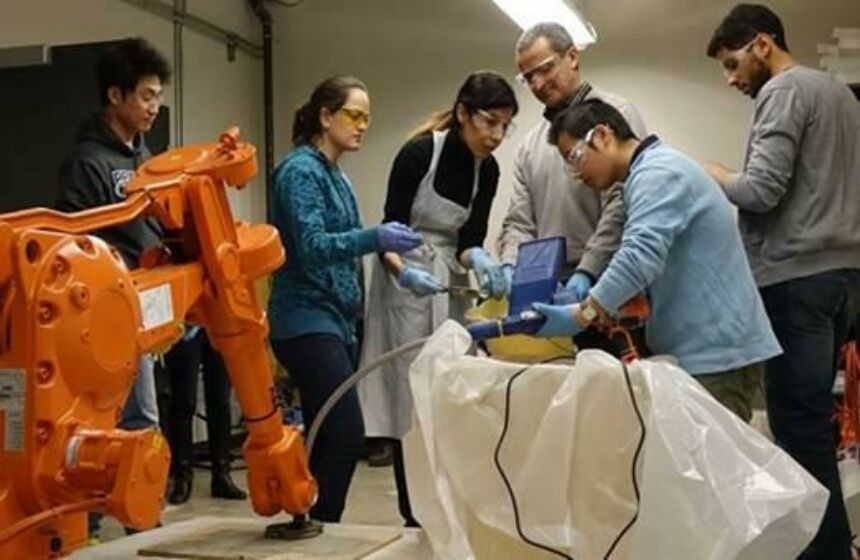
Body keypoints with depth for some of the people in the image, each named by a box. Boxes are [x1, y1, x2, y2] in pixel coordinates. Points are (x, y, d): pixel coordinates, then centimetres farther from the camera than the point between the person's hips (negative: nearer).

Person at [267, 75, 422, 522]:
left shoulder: (335, 176, 17)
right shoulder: (300, 170, -9)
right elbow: (311, 247, -22)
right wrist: (375, 238, -36)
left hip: (335, 321, 9)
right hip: (307, 321, -9)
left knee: (326, 439, 8)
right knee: (347, 435, -15)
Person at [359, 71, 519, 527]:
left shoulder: (487, 170, 2)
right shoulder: (419, 153, -16)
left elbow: (470, 238, -3)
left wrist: (479, 260, -26)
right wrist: (406, 273, -35)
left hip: (449, 288, 6)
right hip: (405, 284, -6)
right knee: (411, 401, -4)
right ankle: (415, 519, 5)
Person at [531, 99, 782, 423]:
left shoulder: (657, 173, -13)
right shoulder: (650, 173, 20)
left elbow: (641, 256, -27)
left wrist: (581, 316, -27)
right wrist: (589, 300, 10)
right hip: (700, 350, 10)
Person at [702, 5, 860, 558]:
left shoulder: (784, 90, -7)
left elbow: (763, 190, -16)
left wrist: (715, 177, 2)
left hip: (797, 276, -9)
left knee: (798, 424, -7)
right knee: (814, 418, 12)